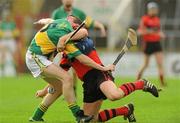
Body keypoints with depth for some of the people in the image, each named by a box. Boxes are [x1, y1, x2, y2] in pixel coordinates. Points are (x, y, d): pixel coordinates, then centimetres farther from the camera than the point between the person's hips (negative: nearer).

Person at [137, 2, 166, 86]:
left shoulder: (157, 20, 10)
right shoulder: (144, 19, -7)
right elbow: (140, 32, -9)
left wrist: (161, 34, 1)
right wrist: (149, 31, -24)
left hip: (156, 43, 5)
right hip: (148, 43, -5)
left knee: (160, 63, -7)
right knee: (145, 64, 5)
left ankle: (162, 82, -8)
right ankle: (137, 80, 24)